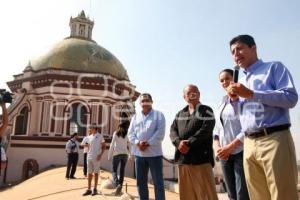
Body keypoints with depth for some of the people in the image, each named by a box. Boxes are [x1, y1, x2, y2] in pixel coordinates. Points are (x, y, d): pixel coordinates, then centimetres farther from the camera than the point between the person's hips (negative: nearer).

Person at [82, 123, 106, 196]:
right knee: (89, 173, 7)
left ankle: (95, 189, 9)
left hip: (96, 157, -5)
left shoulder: (100, 136, -4)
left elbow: (104, 146, -3)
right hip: (89, 157, 6)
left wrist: (100, 154, -13)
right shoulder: (89, 137, 13)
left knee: (96, 173, 1)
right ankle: (89, 189, 13)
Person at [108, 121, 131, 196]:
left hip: (117, 153, -2)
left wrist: (109, 155, 1)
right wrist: (130, 155, 15)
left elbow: (112, 145, -3)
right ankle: (120, 188, 7)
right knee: (122, 171, 8)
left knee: (114, 170, 4)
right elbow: (129, 146, 7)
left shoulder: (116, 133, 1)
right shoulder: (127, 134, 6)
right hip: (125, 154, 2)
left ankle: (117, 184, -20)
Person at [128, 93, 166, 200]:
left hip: (154, 153, -4)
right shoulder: (135, 116, 15)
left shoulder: (158, 115, 2)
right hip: (139, 153, 4)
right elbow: (130, 133, 6)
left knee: (158, 182, 0)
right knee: (141, 182, 11)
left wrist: (148, 143, -16)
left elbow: (160, 133, -8)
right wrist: (138, 143, -12)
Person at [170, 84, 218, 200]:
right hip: (182, 158, 5)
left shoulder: (206, 111, 4)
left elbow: (206, 130, -11)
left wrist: (189, 144, -17)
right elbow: (173, 130, 9)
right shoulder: (180, 114, 19)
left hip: (201, 157, -5)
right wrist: (178, 142, -12)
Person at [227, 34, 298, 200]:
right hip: (249, 144, 6)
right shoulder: (241, 82, 23)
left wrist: (251, 94, -13)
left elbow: (291, 97, -10)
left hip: (274, 139, -6)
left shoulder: (274, 68, 6)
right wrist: (234, 99, 6)